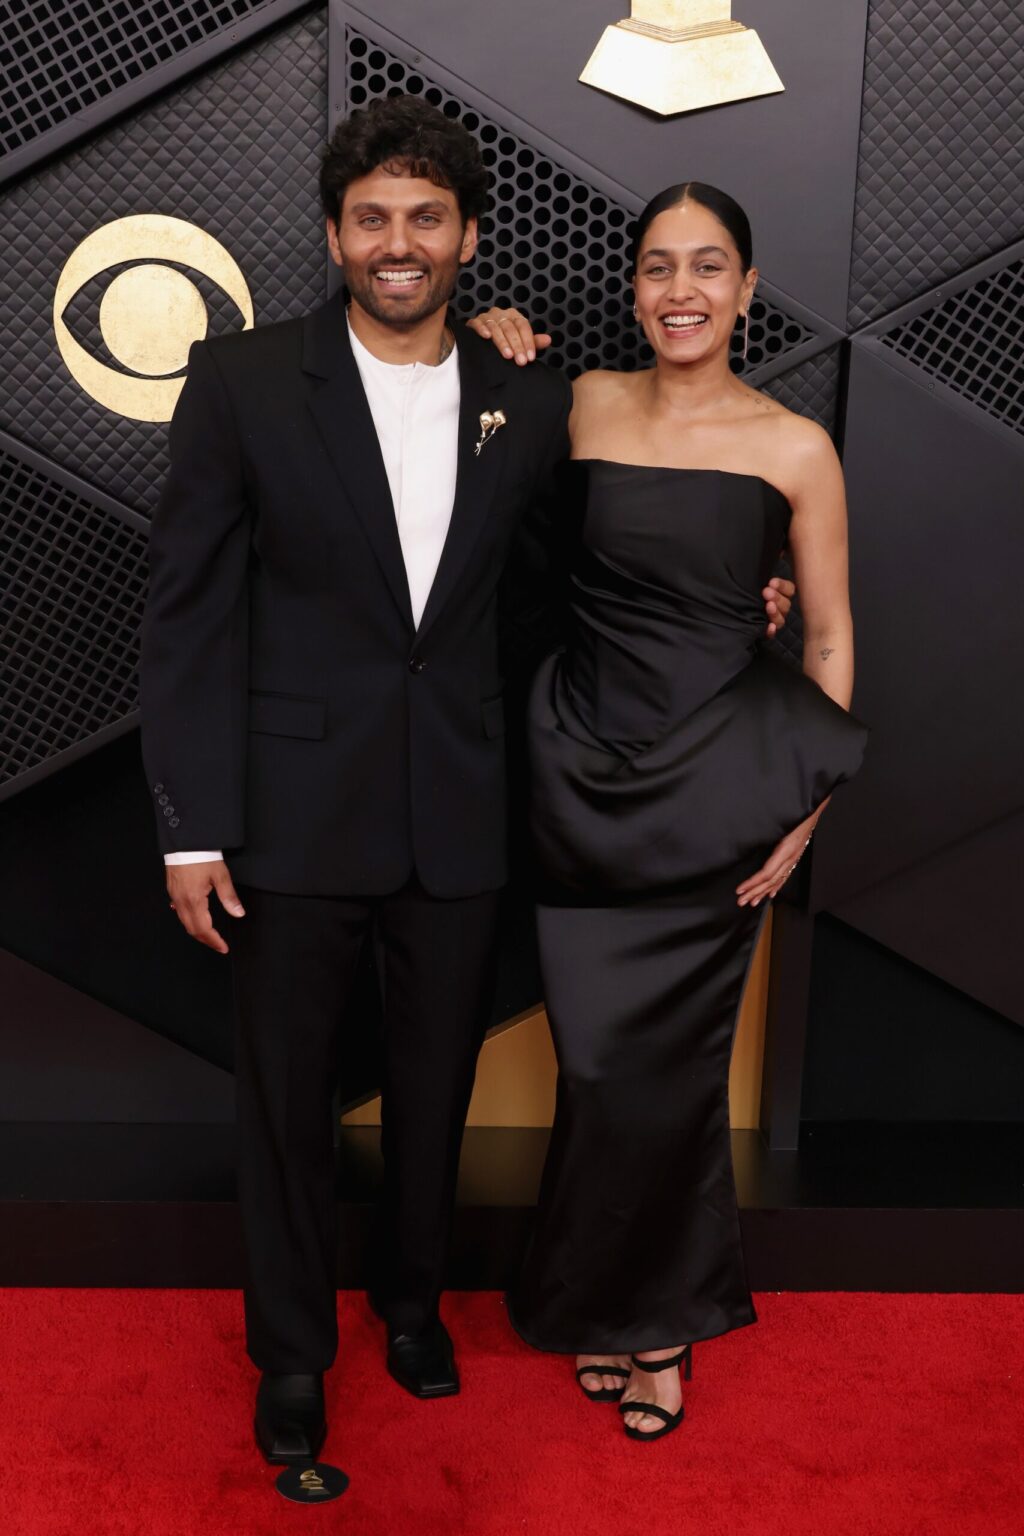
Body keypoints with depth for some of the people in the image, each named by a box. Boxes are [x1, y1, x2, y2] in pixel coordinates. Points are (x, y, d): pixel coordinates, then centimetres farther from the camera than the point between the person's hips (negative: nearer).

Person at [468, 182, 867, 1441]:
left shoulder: (794, 448, -4)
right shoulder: (584, 404, 2)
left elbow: (831, 642, 1)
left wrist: (803, 806, -6)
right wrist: (502, 354, 4)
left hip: (712, 787, -2)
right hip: (584, 772, 2)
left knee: (667, 1061, 8)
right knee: (600, 1056, 7)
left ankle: (656, 1312, 34)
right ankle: (626, 1304, 33)